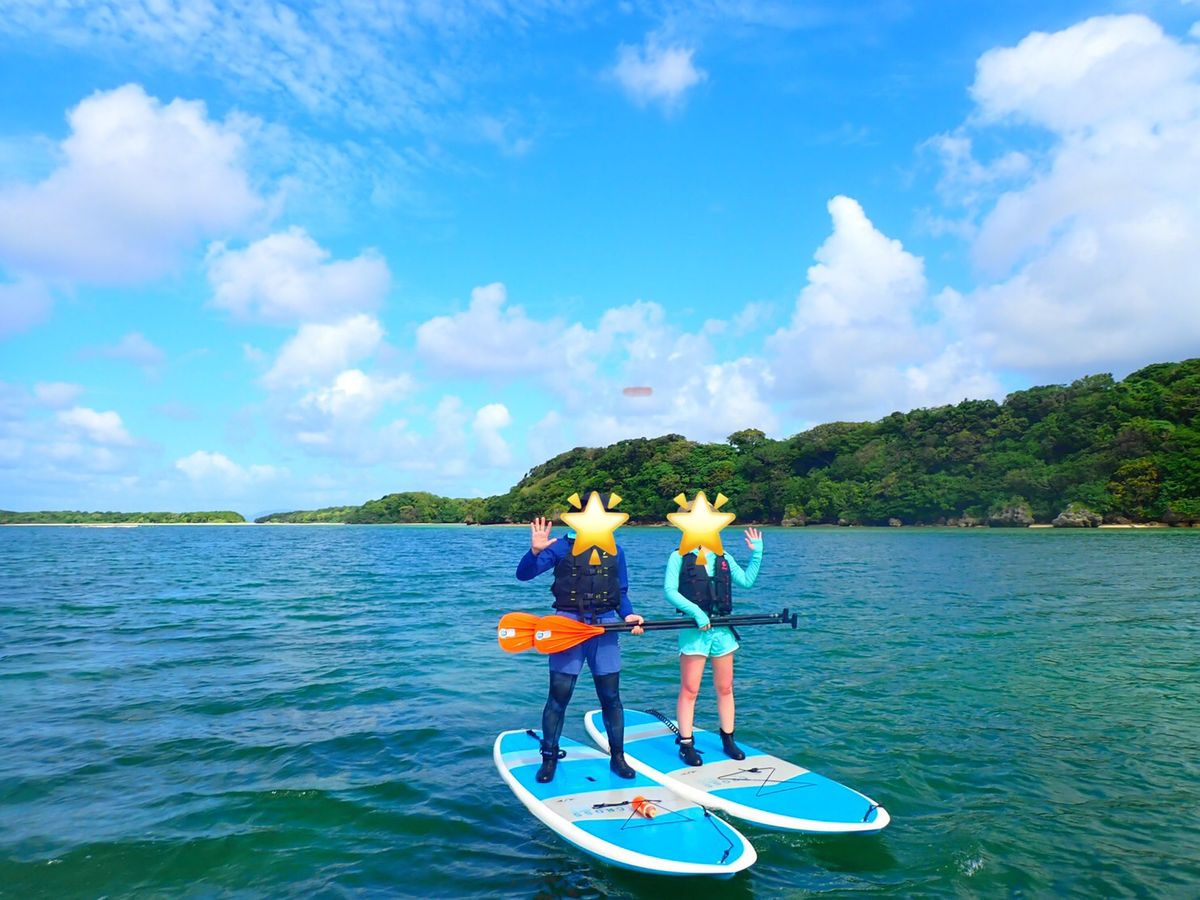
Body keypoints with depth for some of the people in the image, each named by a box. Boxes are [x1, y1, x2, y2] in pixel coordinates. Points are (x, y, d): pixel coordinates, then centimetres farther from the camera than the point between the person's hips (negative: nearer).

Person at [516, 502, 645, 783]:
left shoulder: (615, 551, 10)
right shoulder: (563, 547, 0)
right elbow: (524, 574, -6)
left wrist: (628, 614, -4)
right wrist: (535, 551, -25)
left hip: (604, 625, 3)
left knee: (611, 697, 8)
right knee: (559, 696, 1)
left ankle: (617, 757, 23)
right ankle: (549, 757, 18)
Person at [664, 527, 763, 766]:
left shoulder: (724, 558, 12)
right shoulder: (679, 557, -3)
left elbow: (746, 581, 6)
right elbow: (669, 590, -12)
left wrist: (756, 554, 0)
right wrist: (695, 612, -21)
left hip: (722, 629, 5)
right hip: (694, 629, -5)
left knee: (725, 688, 12)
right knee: (689, 690, 0)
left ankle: (728, 740, 25)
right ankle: (686, 745, 10)